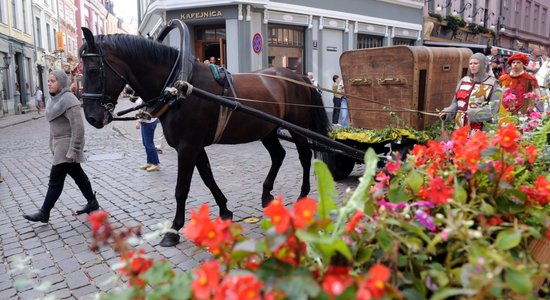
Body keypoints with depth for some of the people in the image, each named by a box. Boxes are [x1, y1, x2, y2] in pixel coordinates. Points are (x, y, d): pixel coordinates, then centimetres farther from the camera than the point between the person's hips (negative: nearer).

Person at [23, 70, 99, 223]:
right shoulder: (55, 99, 10)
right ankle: (92, 203, 26)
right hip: (60, 145, 9)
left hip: (67, 145, -9)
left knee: (55, 179, -1)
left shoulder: (68, 100, -18)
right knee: (78, 175, 15)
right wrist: (53, 145, 16)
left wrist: (73, 151, -23)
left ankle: (44, 213, 9)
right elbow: (55, 124, 17)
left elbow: (78, 128, -23)